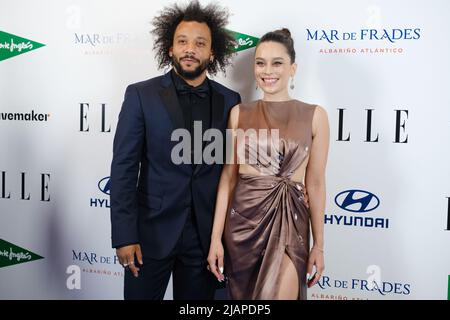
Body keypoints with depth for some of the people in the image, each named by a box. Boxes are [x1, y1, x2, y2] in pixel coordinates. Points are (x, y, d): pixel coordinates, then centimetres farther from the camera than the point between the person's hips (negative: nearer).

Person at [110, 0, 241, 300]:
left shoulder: (230, 101, 2)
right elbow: (123, 168, -7)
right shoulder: (141, 95, -4)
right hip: (152, 230, -2)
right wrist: (124, 236, -11)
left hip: (207, 235, 2)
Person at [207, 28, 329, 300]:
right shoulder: (239, 113, 3)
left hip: (290, 222, -2)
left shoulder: (315, 115, -1)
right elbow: (228, 177, 3)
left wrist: (319, 244, 3)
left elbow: (315, 183, 1)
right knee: (241, 295, 15)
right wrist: (216, 237, 0)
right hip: (243, 219, 2)